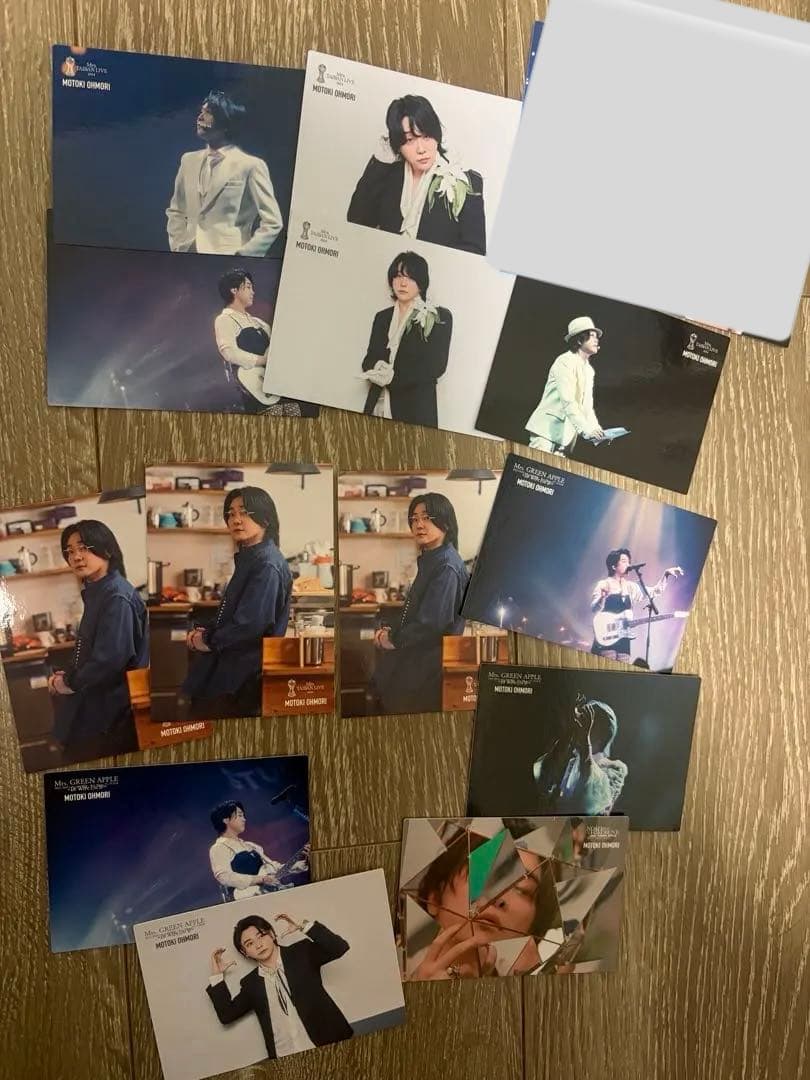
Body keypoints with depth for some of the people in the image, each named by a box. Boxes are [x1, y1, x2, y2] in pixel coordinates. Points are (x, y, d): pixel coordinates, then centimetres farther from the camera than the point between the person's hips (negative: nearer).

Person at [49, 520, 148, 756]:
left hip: (112, 716, -9)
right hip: (95, 710, 9)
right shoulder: (95, 593, 11)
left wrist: (70, 683, -12)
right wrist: (68, 675, 1)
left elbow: (111, 658, -27)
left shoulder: (117, 596, -19)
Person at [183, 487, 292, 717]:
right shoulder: (248, 559, 12)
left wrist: (207, 640, -10)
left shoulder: (267, 565, -18)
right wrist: (205, 631, -1)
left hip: (246, 679, -9)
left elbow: (250, 625, -26)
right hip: (233, 671, 9)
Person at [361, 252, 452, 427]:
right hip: (378, 405, 4)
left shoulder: (439, 317, 1)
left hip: (416, 408, -4)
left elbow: (436, 366, -8)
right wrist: (380, 371, -14)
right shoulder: (382, 317, 15)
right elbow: (368, 360, 10)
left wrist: (393, 378, -11)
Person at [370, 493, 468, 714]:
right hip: (416, 655, 9)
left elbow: (433, 623, -24)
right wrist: (392, 632, 1)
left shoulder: (446, 567, -18)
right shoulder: (430, 561, 12)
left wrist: (394, 639, -10)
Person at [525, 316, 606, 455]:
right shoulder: (565, 361, -9)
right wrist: (585, 428, -29)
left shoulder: (589, 370, 17)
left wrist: (595, 428, -2)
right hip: (547, 429, -7)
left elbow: (587, 405, 15)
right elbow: (567, 400, -21)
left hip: (566, 435, 8)